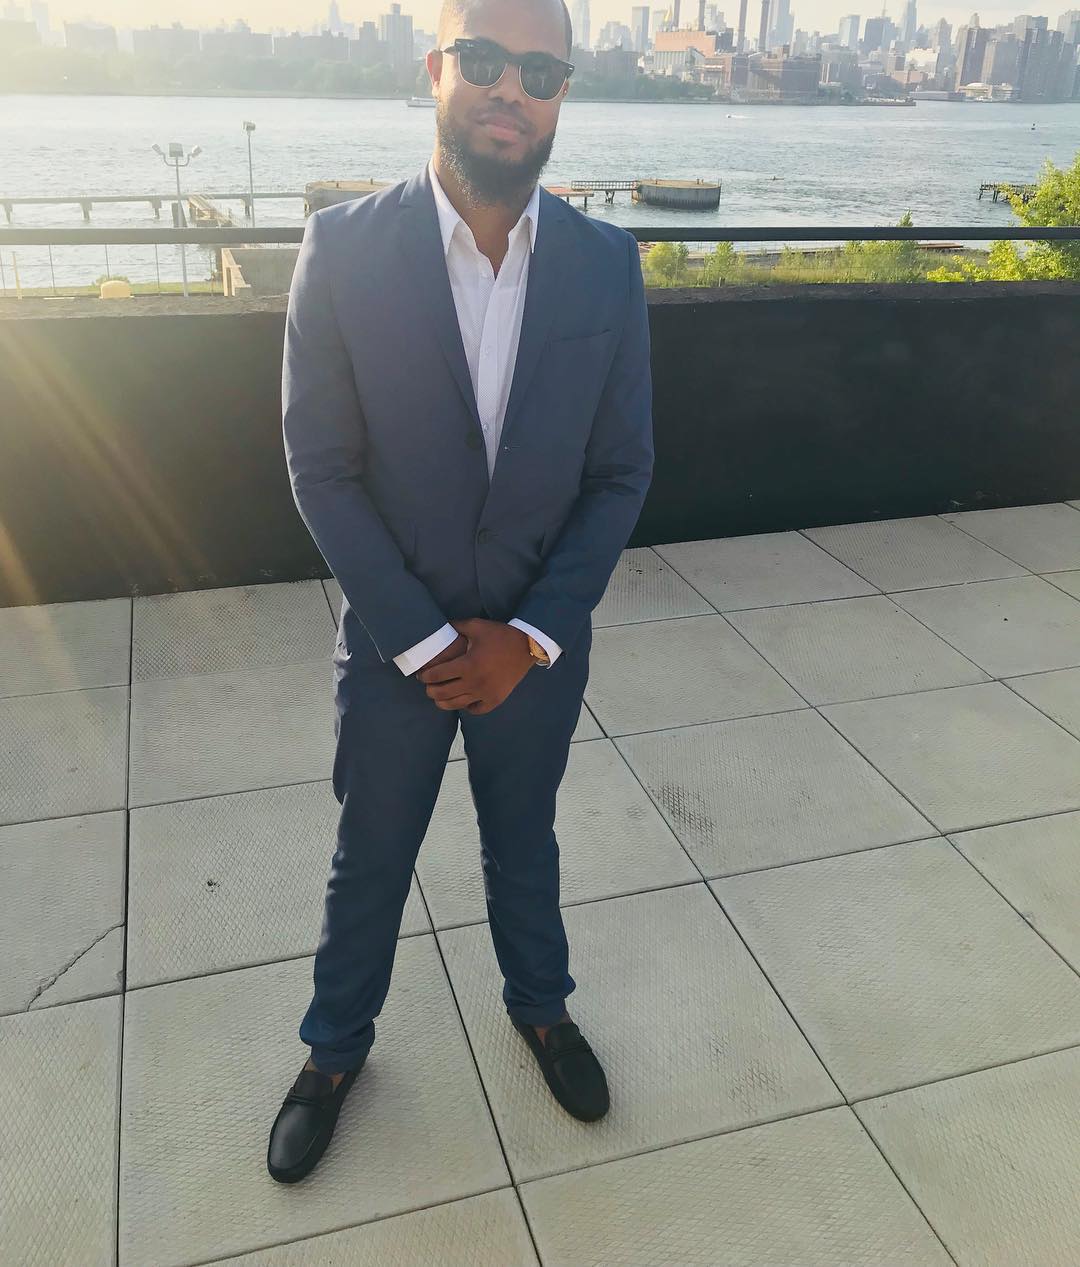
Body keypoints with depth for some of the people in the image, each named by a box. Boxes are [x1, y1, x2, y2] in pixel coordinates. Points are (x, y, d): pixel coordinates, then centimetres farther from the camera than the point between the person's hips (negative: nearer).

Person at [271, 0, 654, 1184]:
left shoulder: (605, 262, -7)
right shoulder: (344, 246, -13)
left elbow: (621, 471, -4)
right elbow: (320, 467, -12)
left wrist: (526, 635, -12)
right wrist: (426, 639, -15)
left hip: (539, 641, 2)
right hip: (392, 640, -1)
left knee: (524, 842, 23)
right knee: (368, 861, 18)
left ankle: (541, 1007, 50)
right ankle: (336, 1047, 44)